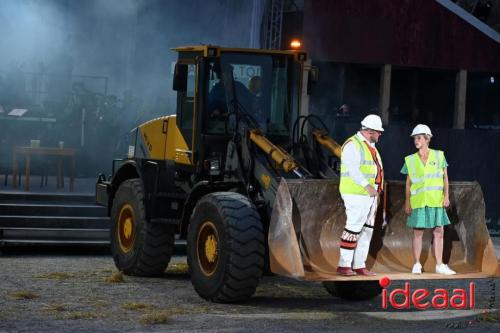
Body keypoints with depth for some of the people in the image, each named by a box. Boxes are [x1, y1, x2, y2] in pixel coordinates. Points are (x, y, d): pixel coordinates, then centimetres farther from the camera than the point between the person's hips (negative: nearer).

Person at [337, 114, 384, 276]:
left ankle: (359, 266, 10)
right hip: (356, 195, -10)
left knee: (367, 231, 7)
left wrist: (377, 192, 17)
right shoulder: (353, 145, -13)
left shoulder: (370, 147, 18)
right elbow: (353, 170, -25)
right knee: (353, 229, -11)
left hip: (369, 196, 10)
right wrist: (367, 186, -35)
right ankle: (343, 265, -7)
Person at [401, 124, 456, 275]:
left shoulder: (439, 156, 4)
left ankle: (439, 265, 6)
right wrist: (407, 203, 3)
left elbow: (445, 178, 5)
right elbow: (408, 183, 7)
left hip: (436, 201, 0)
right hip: (419, 202, 0)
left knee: (439, 232, 0)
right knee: (418, 232, 0)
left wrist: (446, 196, -5)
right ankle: (417, 265, 7)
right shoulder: (410, 160, 5)